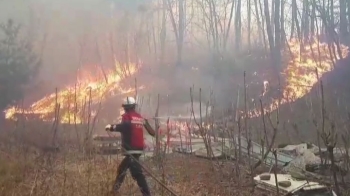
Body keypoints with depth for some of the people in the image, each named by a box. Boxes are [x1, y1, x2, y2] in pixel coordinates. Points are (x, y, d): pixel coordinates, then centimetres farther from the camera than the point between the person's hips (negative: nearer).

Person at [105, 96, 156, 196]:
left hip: (131, 149, -8)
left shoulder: (127, 116, -4)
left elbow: (125, 125, -26)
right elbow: (151, 132, 17)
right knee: (122, 169, 21)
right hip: (139, 148, 8)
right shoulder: (141, 117, 14)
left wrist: (112, 127, -19)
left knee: (137, 173, -10)